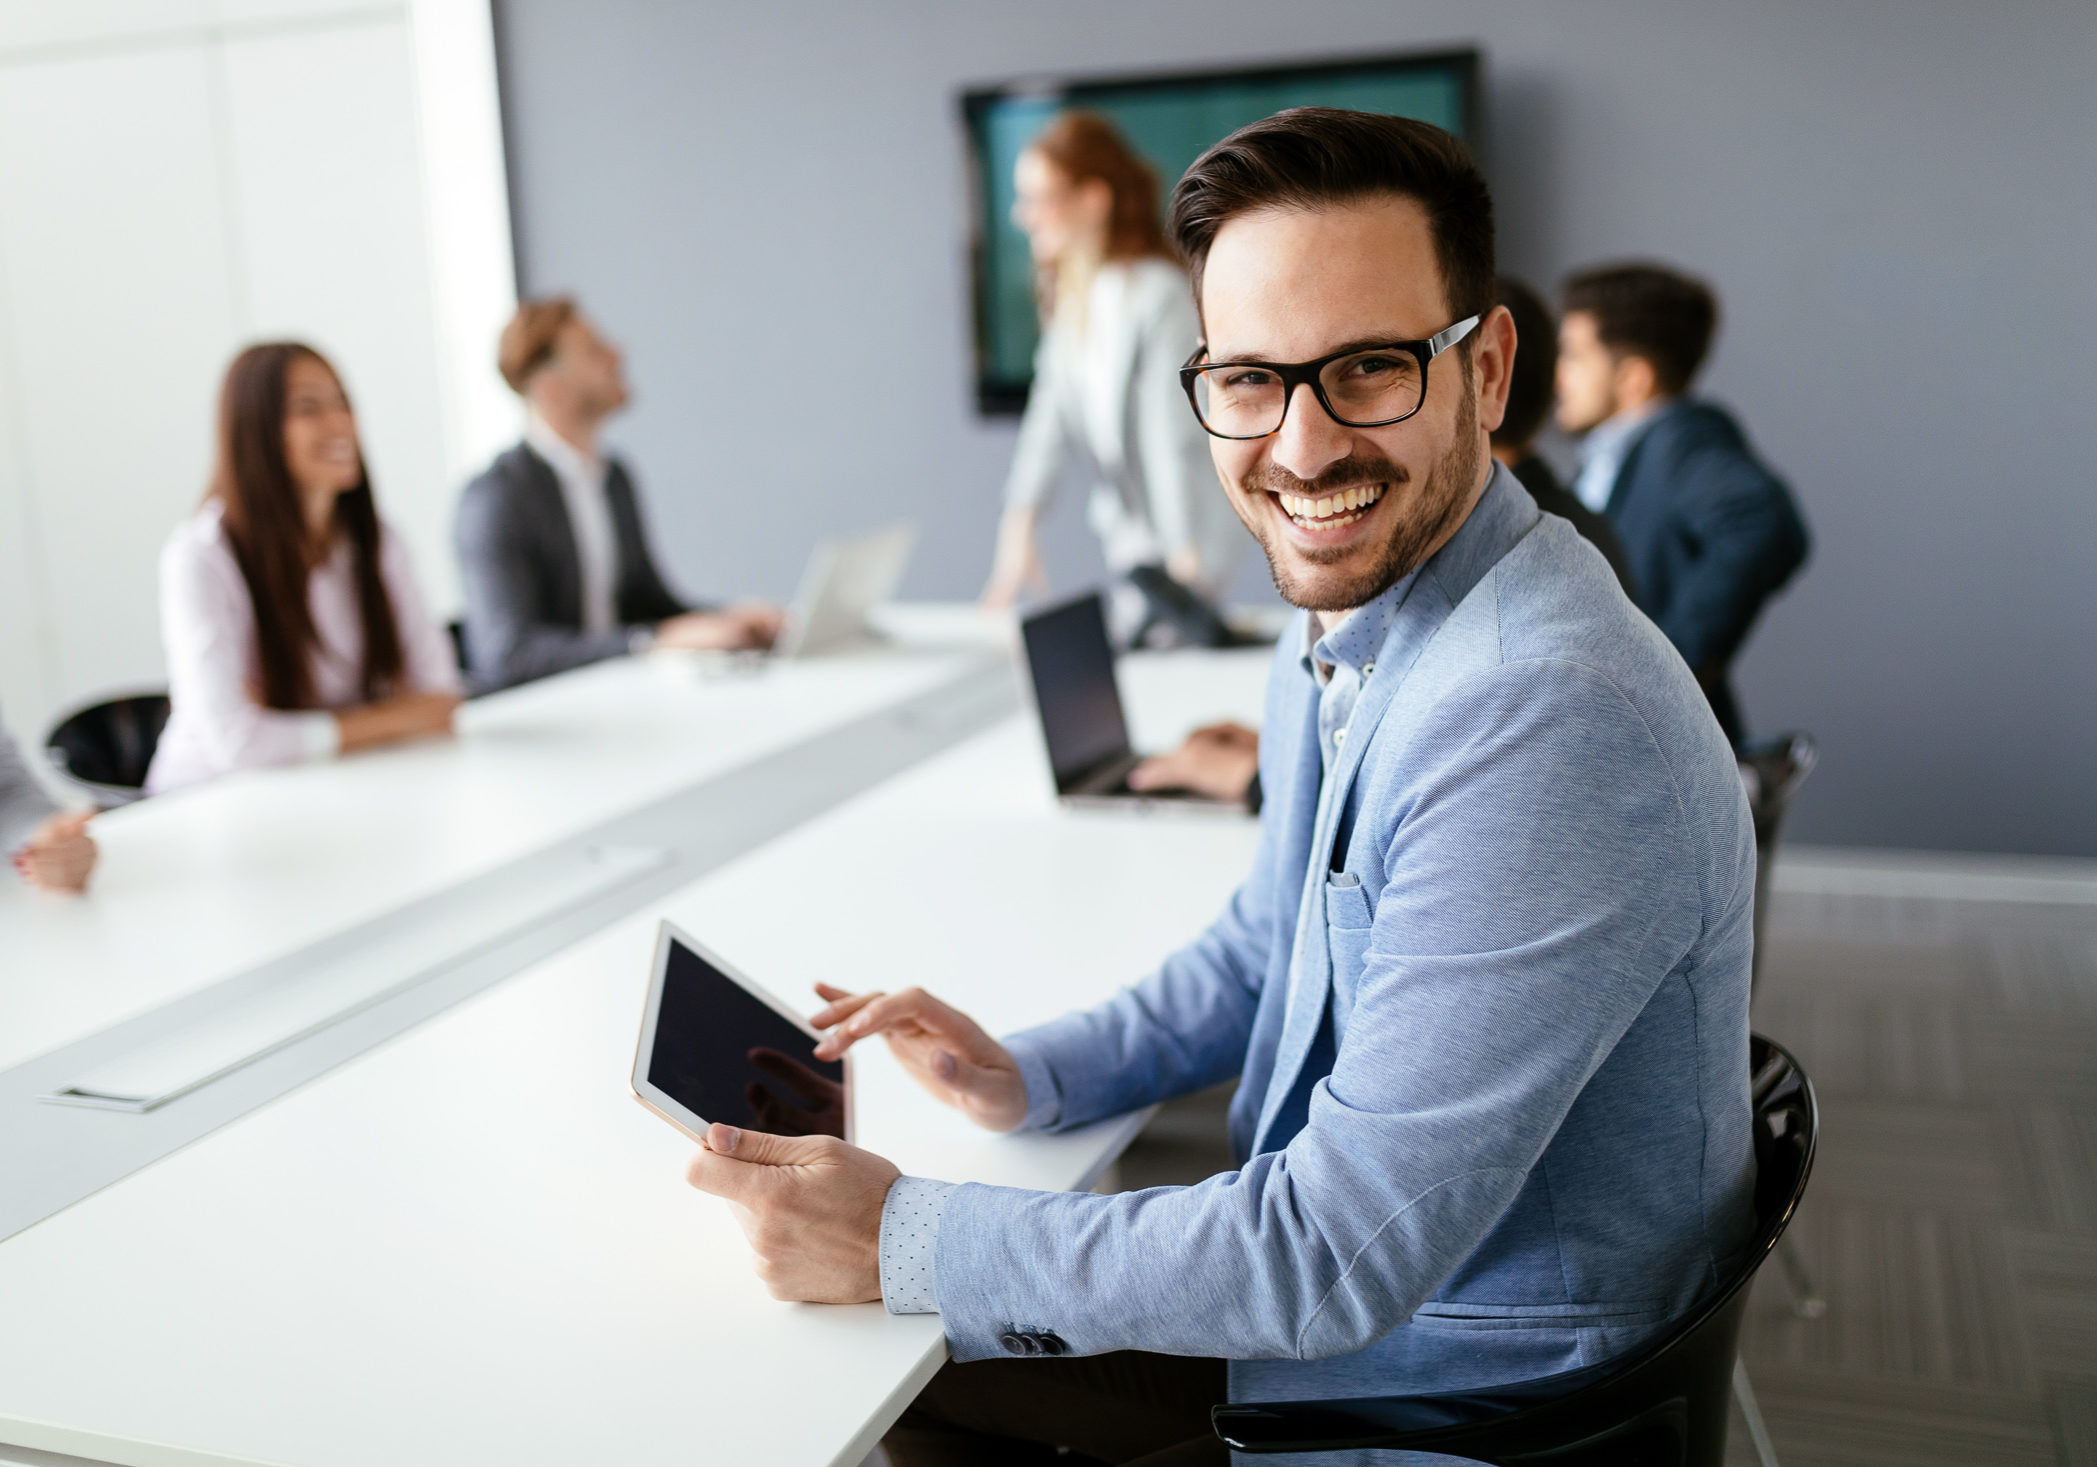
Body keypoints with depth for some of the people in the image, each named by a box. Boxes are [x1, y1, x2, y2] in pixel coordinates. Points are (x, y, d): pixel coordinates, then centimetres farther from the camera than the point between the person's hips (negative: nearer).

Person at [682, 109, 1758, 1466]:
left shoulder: (1546, 724, -33)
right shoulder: (1339, 629, 0)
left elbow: (1344, 1252, -31)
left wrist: (907, 1241, -23)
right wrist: (1028, 1077, -3)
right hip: (1329, 1278, 8)